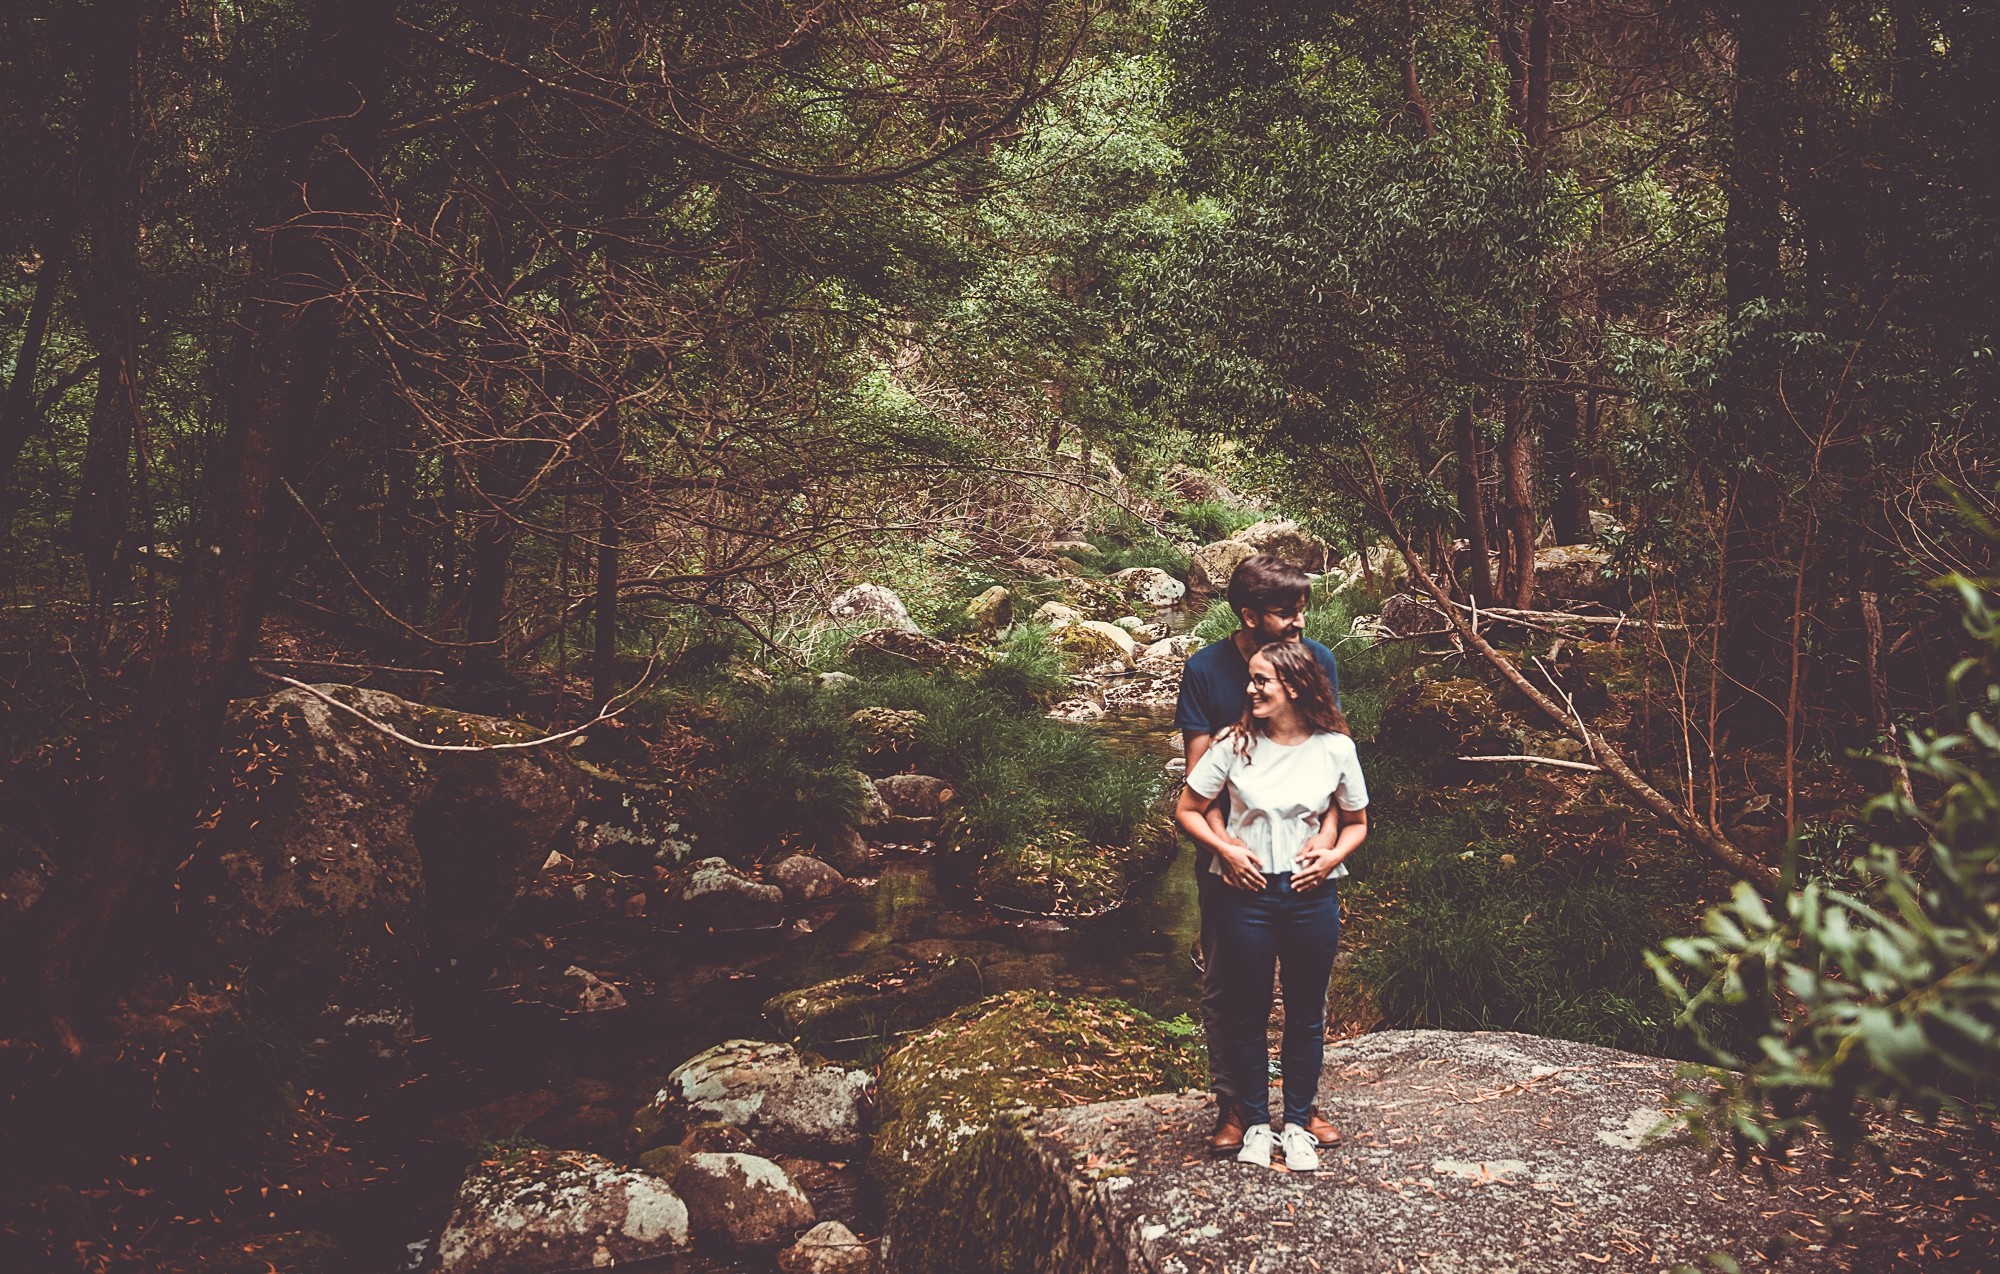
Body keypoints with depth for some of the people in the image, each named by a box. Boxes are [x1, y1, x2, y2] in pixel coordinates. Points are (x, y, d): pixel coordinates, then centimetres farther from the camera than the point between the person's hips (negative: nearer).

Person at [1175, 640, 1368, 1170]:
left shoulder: (1335, 748, -2)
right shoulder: (1234, 743, -4)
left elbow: (1356, 823, 10)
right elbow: (1187, 811, 3)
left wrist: (1332, 854, -9)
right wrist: (1226, 848, -12)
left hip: (1311, 894, 0)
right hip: (1247, 892, 0)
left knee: (1306, 1014, 11)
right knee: (1246, 1012, 7)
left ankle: (1298, 1124, 26)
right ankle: (1256, 1123, 23)